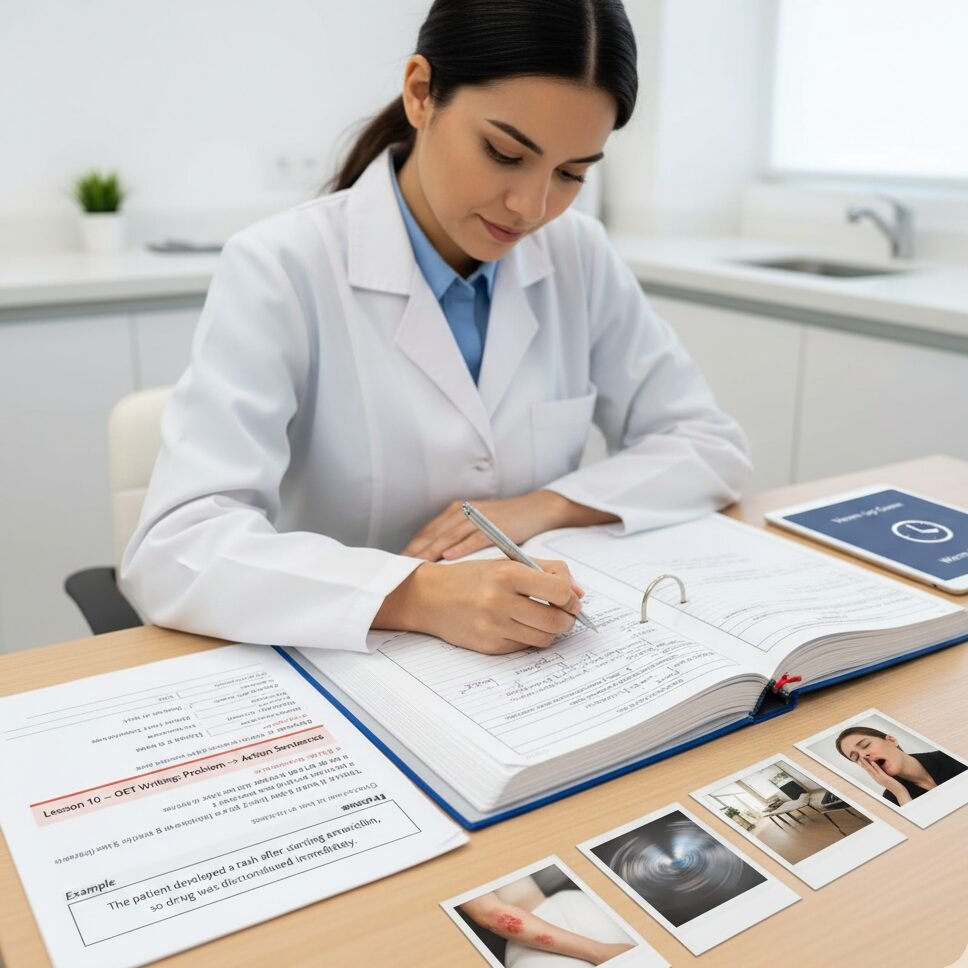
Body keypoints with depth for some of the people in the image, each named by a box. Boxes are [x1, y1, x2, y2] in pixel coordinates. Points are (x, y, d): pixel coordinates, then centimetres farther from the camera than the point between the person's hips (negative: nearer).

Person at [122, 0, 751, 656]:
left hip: (542, 667, 4)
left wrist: (547, 505, -12)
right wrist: (419, 596, -36)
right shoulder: (280, 272, -14)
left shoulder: (579, 257, -1)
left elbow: (711, 447, 3)